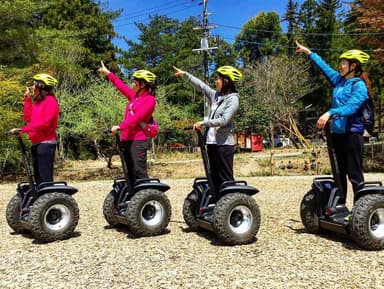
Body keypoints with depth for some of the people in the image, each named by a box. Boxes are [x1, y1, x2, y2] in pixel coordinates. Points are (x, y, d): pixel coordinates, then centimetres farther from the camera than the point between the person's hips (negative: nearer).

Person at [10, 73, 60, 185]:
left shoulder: (50, 101, -9)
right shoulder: (38, 101, 18)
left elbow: (44, 123, -20)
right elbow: (28, 118, 11)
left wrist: (22, 129, -21)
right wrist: (27, 100, 10)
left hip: (46, 143, -9)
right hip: (36, 143, 9)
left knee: (45, 177, -11)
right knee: (38, 177, 12)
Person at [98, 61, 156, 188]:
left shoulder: (150, 99, -8)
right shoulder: (135, 96, 15)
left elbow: (137, 117, -19)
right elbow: (121, 86, 27)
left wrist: (120, 126, -24)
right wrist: (108, 73, 35)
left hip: (138, 141, -8)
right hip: (126, 139, 8)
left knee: (139, 172, -12)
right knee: (130, 173, 10)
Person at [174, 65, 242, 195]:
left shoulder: (233, 99, -8)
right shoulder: (216, 95, 12)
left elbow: (224, 120, -18)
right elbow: (201, 85, 20)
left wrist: (203, 123, -16)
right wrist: (185, 74, 25)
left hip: (224, 144, -8)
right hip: (212, 142, 8)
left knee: (226, 178, -5)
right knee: (215, 178, 12)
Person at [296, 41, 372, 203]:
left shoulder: (359, 85, -10)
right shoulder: (339, 80, 11)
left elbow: (351, 107, -25)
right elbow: (324, 67, 22)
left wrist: (330, 113, -38)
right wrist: (308, 52, 27)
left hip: (352, 134, -8)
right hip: (337, 133, 8)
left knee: (355, 175, -4)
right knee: (339, 173, 13)